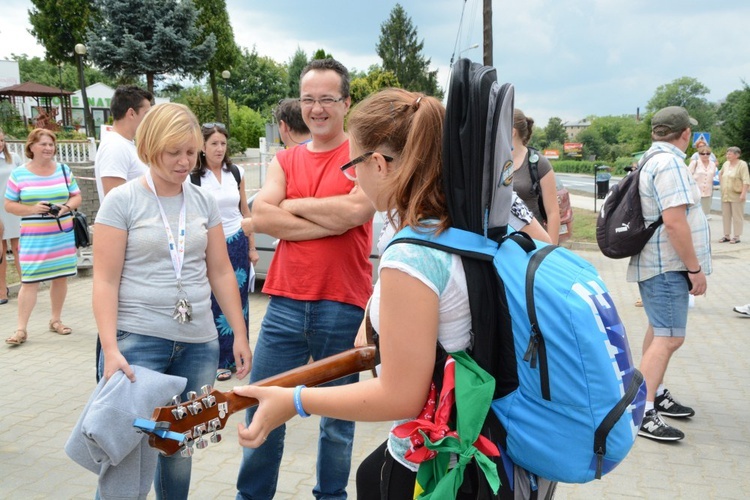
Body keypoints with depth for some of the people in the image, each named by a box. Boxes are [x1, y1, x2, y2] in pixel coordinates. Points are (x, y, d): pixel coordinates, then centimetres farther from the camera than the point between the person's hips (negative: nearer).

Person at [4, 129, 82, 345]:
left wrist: (66, 207, -11)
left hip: (63, 235, 3)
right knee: (29, 281, -5)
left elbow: (76, 196, 10)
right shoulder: (18, 174, 0)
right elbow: (9, 205, 1)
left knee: (61, 277, 7)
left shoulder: (64, 170, 7)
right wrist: (32, 209, -16)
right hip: (33, 238, -3)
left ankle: (56, 320, 23)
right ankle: (21, 329, 0)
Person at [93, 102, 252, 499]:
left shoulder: (204, 201, 7)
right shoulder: (122, 201, -5)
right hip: (138, 339, -4)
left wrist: (240, 334, 7)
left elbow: (221, 272, 11)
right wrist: (110, 349, -17)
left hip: (199, 343, 4)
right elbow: (105, 281, -8)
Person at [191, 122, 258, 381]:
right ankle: (220, 361, 13)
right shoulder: (193, 177, -6)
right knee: (215, 306, 3)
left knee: (238, 304, 7)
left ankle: (235, 356, 19)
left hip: (237, 244, 3)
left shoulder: (236, 173, 6)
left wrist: (252, 247, 12)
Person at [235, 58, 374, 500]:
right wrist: (330, 221, -13)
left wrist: (293, 204, -5)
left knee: (337, 418, 12)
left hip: (343, 308, -3)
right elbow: (261, 217, -5)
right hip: (286, 304, 4)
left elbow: (355, 210, -18)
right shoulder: (285, 160, 11)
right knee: (262, 410, 11)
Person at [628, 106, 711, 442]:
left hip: (657, 264, 11)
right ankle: (641, 412, -12)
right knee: (669, 338, -12)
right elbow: (674, 222, -26)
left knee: (659, 331, 18)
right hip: (667, 266, -11)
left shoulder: (653, 160, 14)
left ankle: (655, 394, 30)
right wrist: (695, 268, -20)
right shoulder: (669, 164, -19)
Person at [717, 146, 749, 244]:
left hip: (737, 195, -7)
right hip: (725, 195, 7)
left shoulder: (742, 164, -10)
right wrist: (721, 184, 16)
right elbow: (720, 174, 28)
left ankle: (737, 236, 4)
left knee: (737, 216, -1)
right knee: (726, 216, 9)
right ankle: (726, 236, 17)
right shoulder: (726, 164, 9)